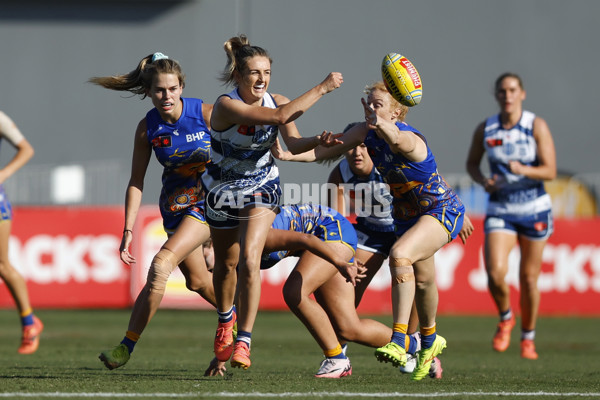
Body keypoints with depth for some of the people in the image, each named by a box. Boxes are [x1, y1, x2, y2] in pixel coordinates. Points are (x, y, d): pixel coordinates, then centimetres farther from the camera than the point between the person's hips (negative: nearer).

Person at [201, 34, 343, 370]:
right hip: (223, 190, -1)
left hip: (261, 188, 1)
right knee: (226, 264, 17)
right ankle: (226, 319, 48)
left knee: (249, 261, -20)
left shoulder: (277, 101, -10)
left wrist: (317, 141, -45)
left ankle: (244, 341, -19)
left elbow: (293, 142, -24)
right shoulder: (227, 106, -28)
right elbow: (280, 117, -38)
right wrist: (322, 89, -36)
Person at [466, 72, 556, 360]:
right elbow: (471, 162, 13)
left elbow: (550, 171, -13)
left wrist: (523, 170, -32)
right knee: (495, 272, -19)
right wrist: (482, 181, -8)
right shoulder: (485, 129, -3)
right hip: (499, 210, 1)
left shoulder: (537, 126, -9)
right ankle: (505, 318, 12)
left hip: (534, 209, -1)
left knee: (529, 278, 5)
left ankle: (528, 338, 26)